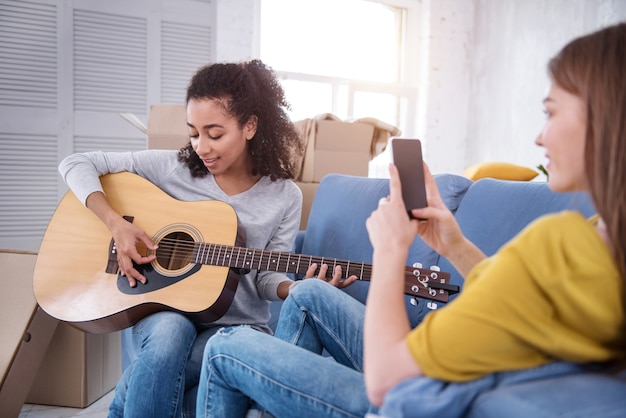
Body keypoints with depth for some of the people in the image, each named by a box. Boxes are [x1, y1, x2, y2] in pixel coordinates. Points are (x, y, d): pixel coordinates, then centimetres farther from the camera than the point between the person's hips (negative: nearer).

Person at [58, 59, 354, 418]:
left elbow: (266, 275, 1)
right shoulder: (173, 167, -5)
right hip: (164, 313, 1)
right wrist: (116, 223, -17)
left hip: (238, 324, 0)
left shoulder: (284, 197, -4)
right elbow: (76, 164, -2)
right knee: (171, 332, -35)